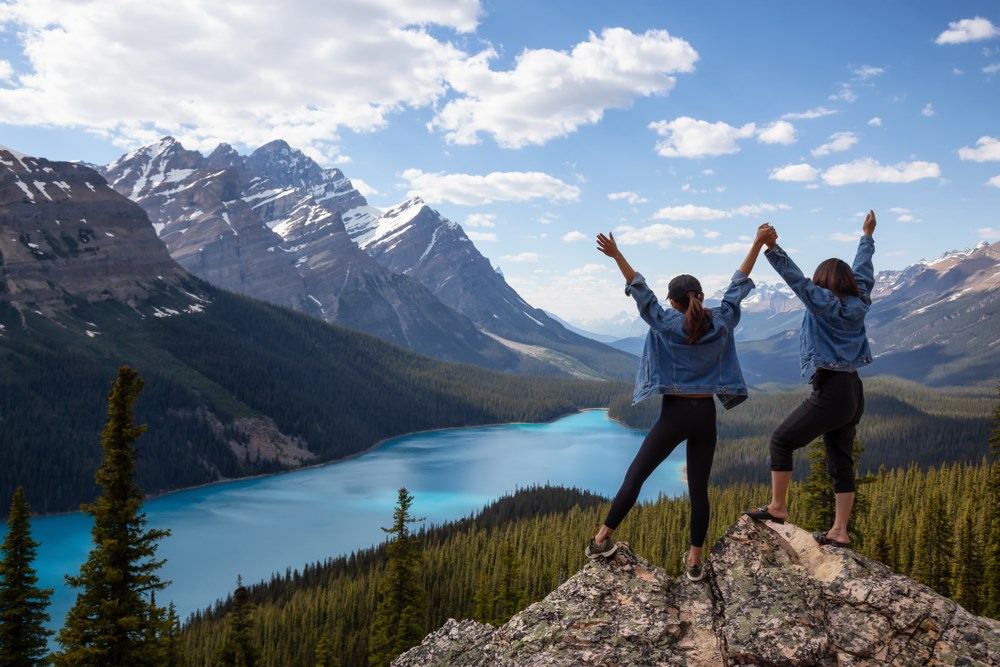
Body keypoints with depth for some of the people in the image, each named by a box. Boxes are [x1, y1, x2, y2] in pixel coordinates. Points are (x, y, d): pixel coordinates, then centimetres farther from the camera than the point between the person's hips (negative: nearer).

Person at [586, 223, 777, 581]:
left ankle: (601, 540, 8)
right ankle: (695, 560, 13)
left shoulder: (666, 324, -7)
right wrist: (758, 243, 17)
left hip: (674, 414, -3)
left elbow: (640, 290, -6)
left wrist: (617, 256, -10)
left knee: (635, 476, 5)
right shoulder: (721, 323, 1)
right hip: (705, 415, 3)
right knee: (699, 488, 8)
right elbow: (739, 284, 10)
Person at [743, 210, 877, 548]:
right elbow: (863, 271, 26)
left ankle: (777, 507, 6)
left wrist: (770, 248, -26)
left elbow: (796, 278, -19)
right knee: (841, 463, 9)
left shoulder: (824, 303, -7)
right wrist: (867, 236, 40)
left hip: (830, 391, -8)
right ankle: (839, 531, 11)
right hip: (853, 393, 8)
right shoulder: (858, 303, 11)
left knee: (782, 440, 4)